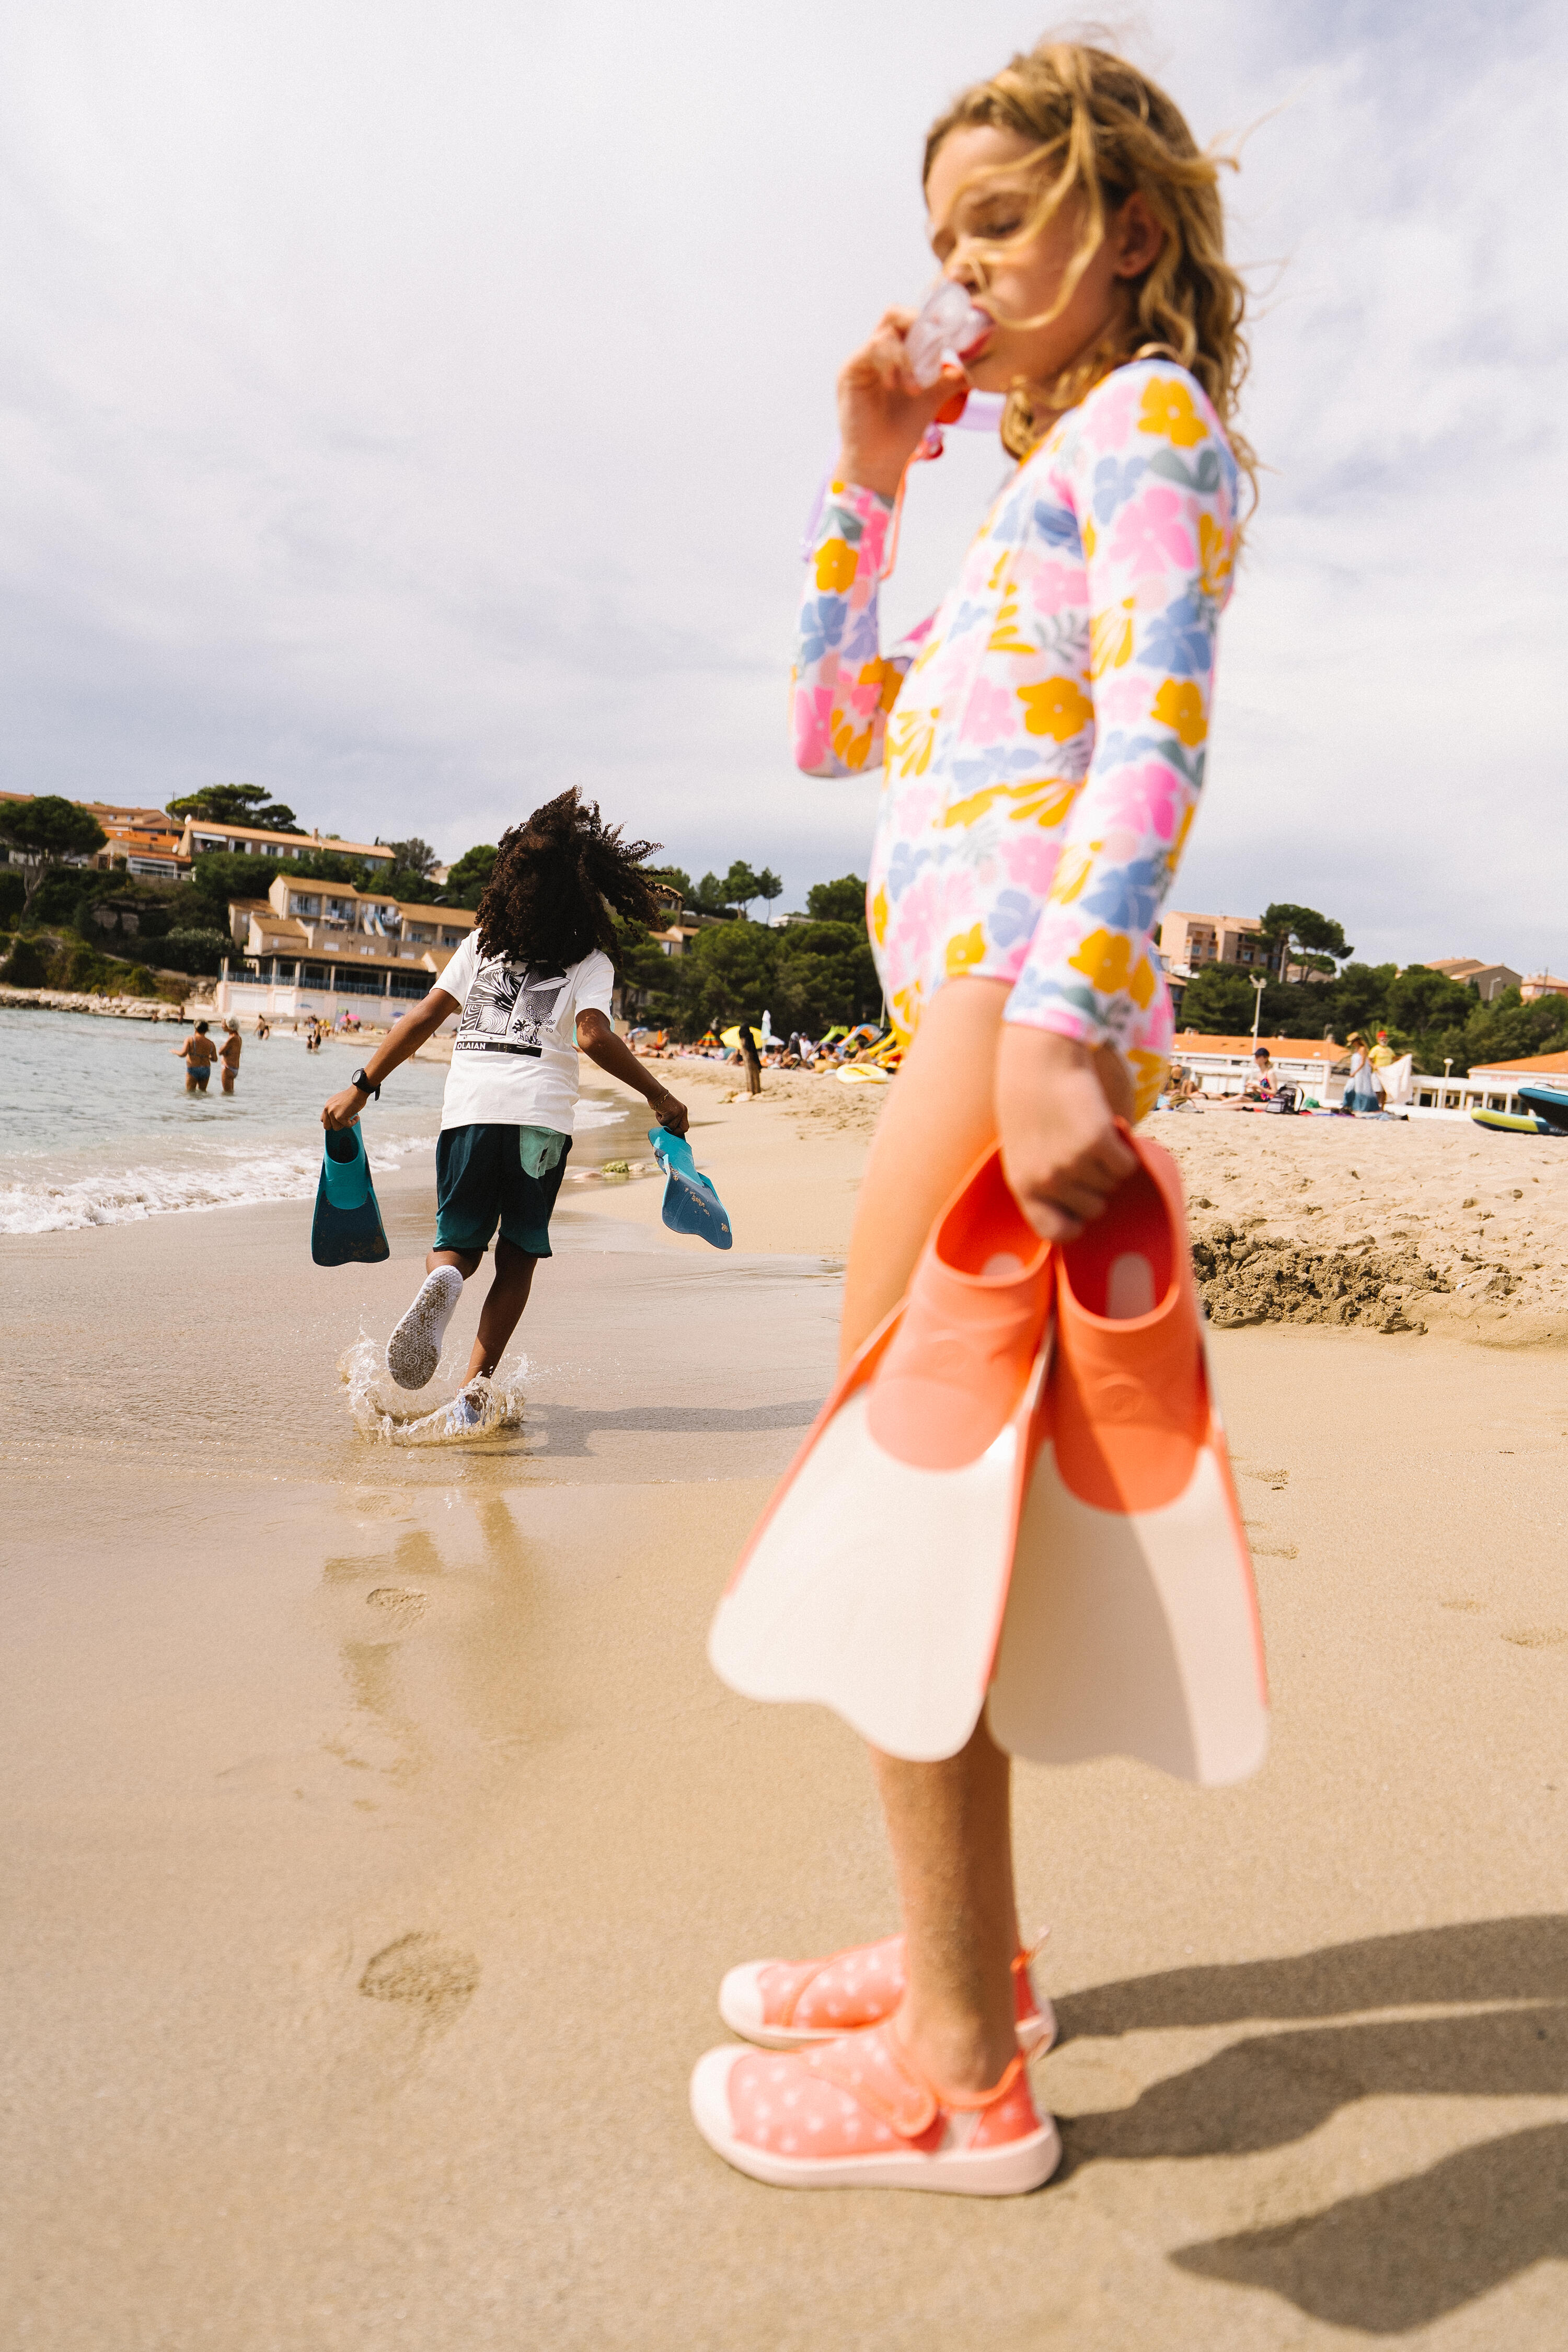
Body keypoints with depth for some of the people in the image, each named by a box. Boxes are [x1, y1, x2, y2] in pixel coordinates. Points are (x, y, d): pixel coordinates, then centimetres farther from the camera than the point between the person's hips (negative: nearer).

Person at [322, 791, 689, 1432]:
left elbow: (423, 1018, 10)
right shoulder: (589, 960, 7)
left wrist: (362, 1086, 12)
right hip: (539, 1113, -2)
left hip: (468, 1108, 2)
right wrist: (657, 1095, -1)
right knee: (516, 1258, 12)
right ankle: (473, 1390, 2)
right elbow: (593, 1036, -10)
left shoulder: (482, 942, 16)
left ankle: (442, 1282, -23)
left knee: (458, 1245, 15)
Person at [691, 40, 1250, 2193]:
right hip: (967, 996, 10)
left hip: (1025, 978, -10)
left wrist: (1053, 1022, -29)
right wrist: (866, 479, 23)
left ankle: (964, 2071, 1)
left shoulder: (1150, 413, 3)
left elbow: (1158, 735, -16)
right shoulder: (1034, 488, 31)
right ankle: (966, 1949, 24)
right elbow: (833, 730, 28)